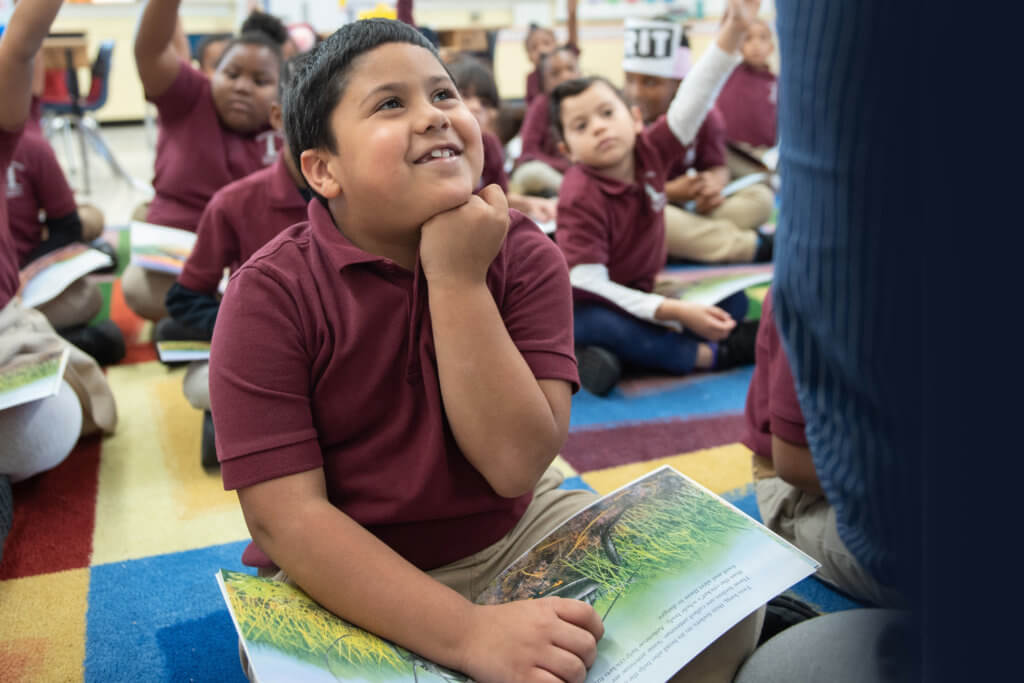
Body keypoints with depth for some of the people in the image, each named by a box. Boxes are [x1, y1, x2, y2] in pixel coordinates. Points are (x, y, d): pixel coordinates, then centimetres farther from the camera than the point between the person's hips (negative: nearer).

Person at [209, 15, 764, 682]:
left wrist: (459, 280, -24)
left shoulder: (525, 255, -7)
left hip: (519, 534, 3)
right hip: (346, 583, -2)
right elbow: (285, 518, -20)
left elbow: (515, 465, -17)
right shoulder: (270, 295, -15)